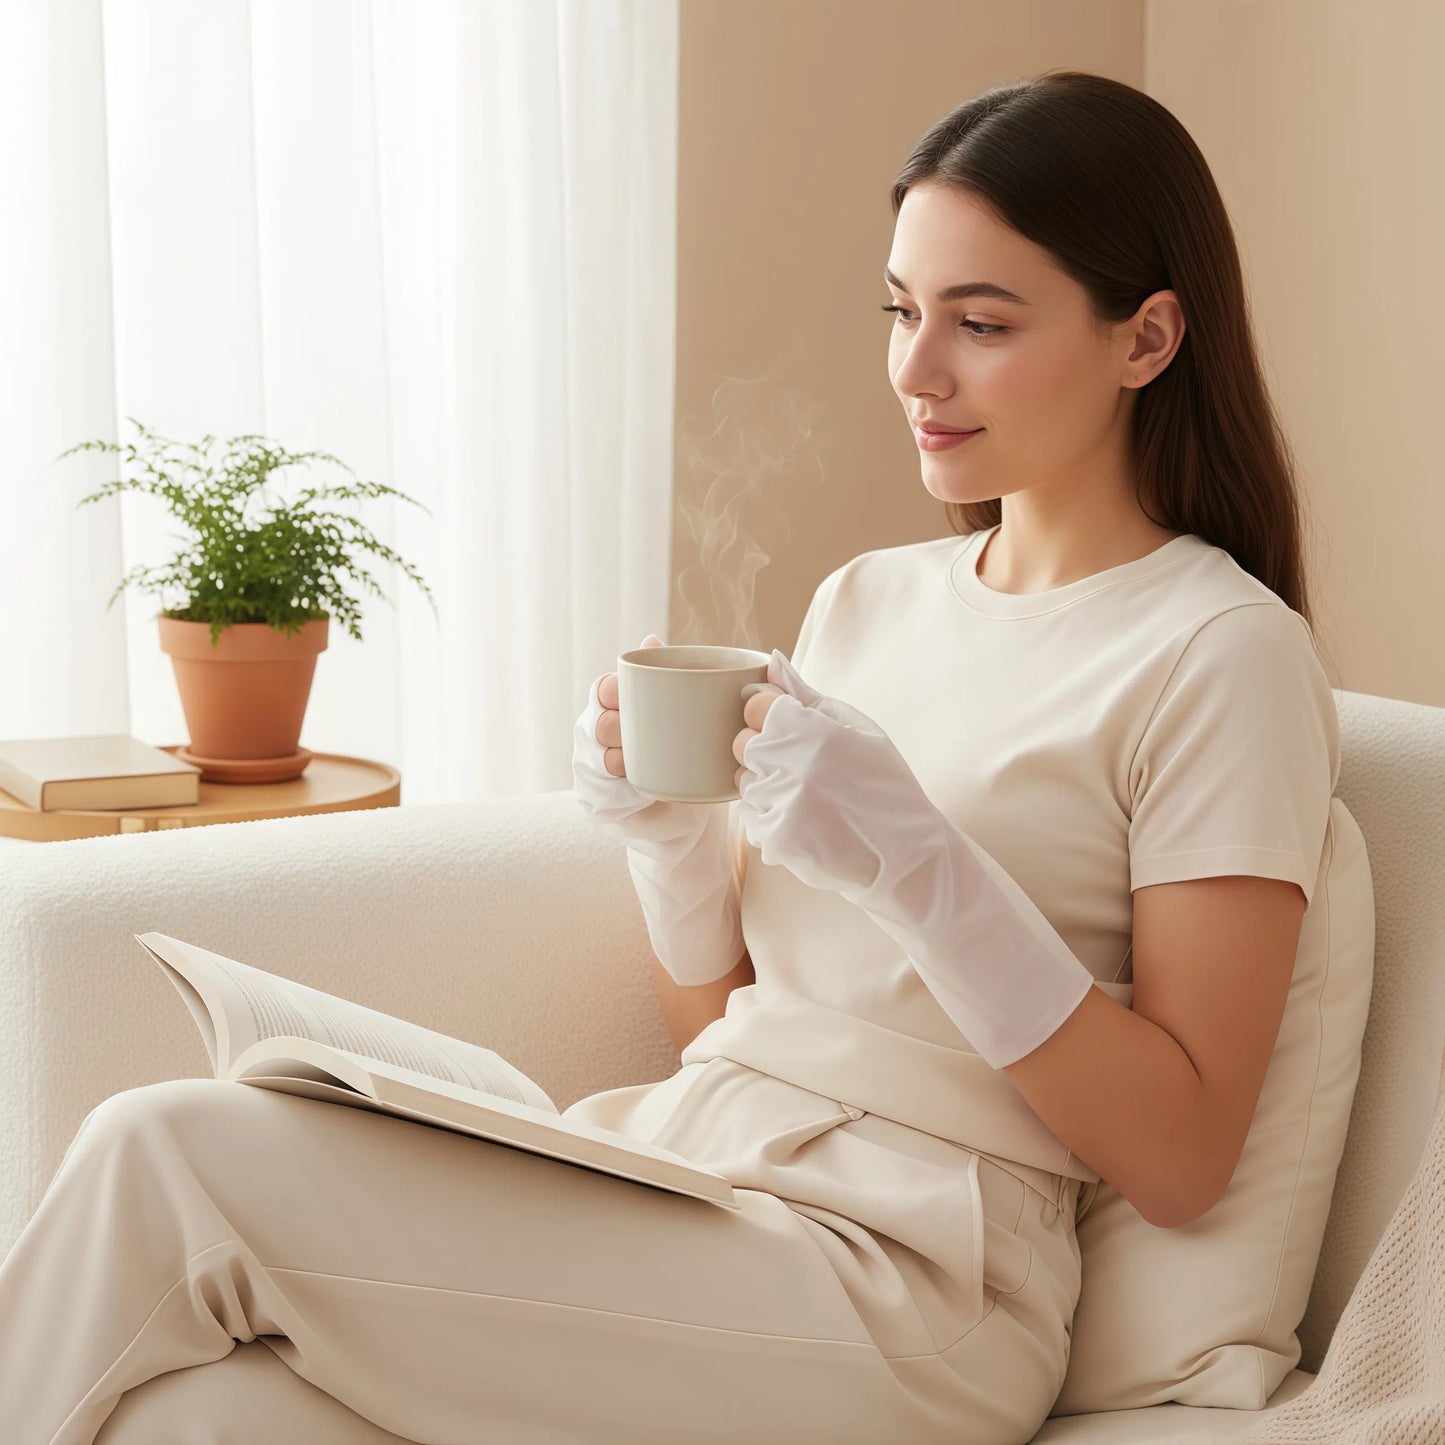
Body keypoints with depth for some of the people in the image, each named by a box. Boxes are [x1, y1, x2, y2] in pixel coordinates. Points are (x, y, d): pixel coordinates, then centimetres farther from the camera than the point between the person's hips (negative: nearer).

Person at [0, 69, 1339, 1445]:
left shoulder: (1223, 651, -4)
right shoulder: (866, 597, 16)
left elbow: (1180, 1156, -9)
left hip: (897, 1270, -5)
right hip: (674, 1155, 6)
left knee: (162, 1161, -20)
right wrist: (671, 836, -3)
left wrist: (915, 859, -18)